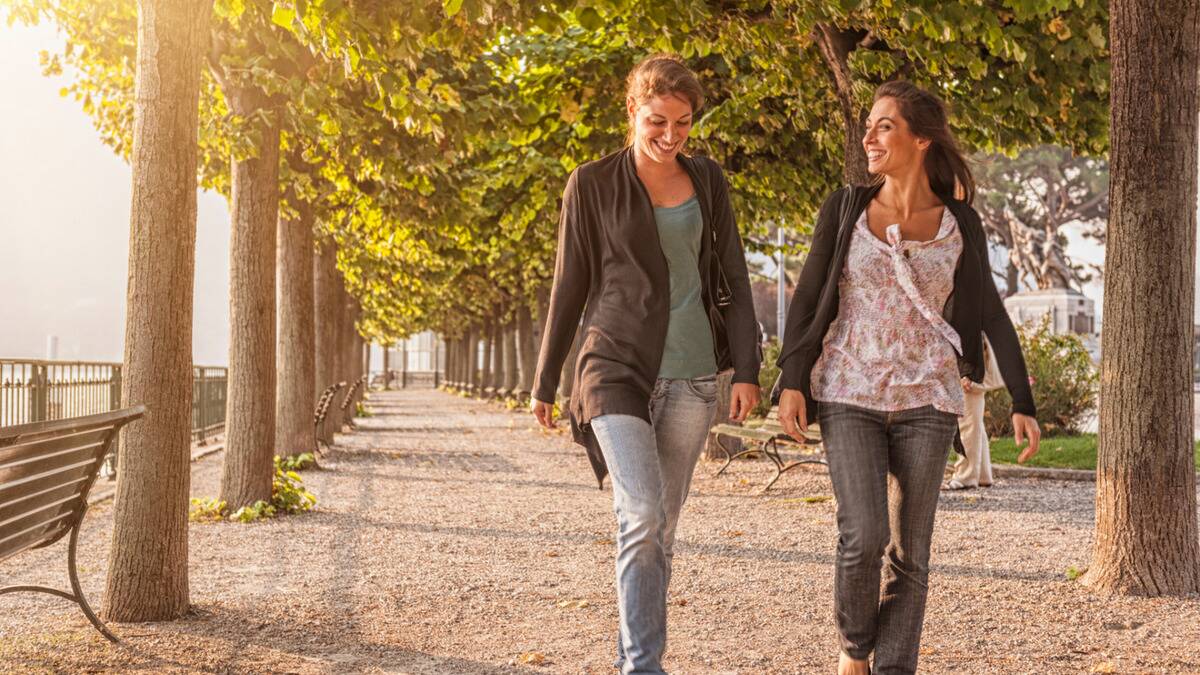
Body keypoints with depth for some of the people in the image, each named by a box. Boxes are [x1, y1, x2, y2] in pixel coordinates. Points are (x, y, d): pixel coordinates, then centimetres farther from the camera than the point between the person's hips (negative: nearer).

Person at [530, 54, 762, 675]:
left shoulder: (708, 182, 8)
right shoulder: (593, 184, -1)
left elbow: (732, 280, 10)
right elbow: (570, 286, 4)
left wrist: (746, 368, 2)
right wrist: (545, 380, 7)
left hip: (691, 376, 4)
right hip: (617, 367, -3)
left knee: (661, 524, 8)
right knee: (642, 516, -18)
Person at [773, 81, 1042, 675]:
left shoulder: (959, 223, 3)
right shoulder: (844, 209, 1)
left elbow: (991, 316, 5)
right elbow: (808, 298, 3)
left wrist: (1022, 403, 0)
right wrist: (792, 382, -7)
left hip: (927, 403, 1)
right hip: (848, 397, -1)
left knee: (909, 552, 1)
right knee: (863, 537, -13)